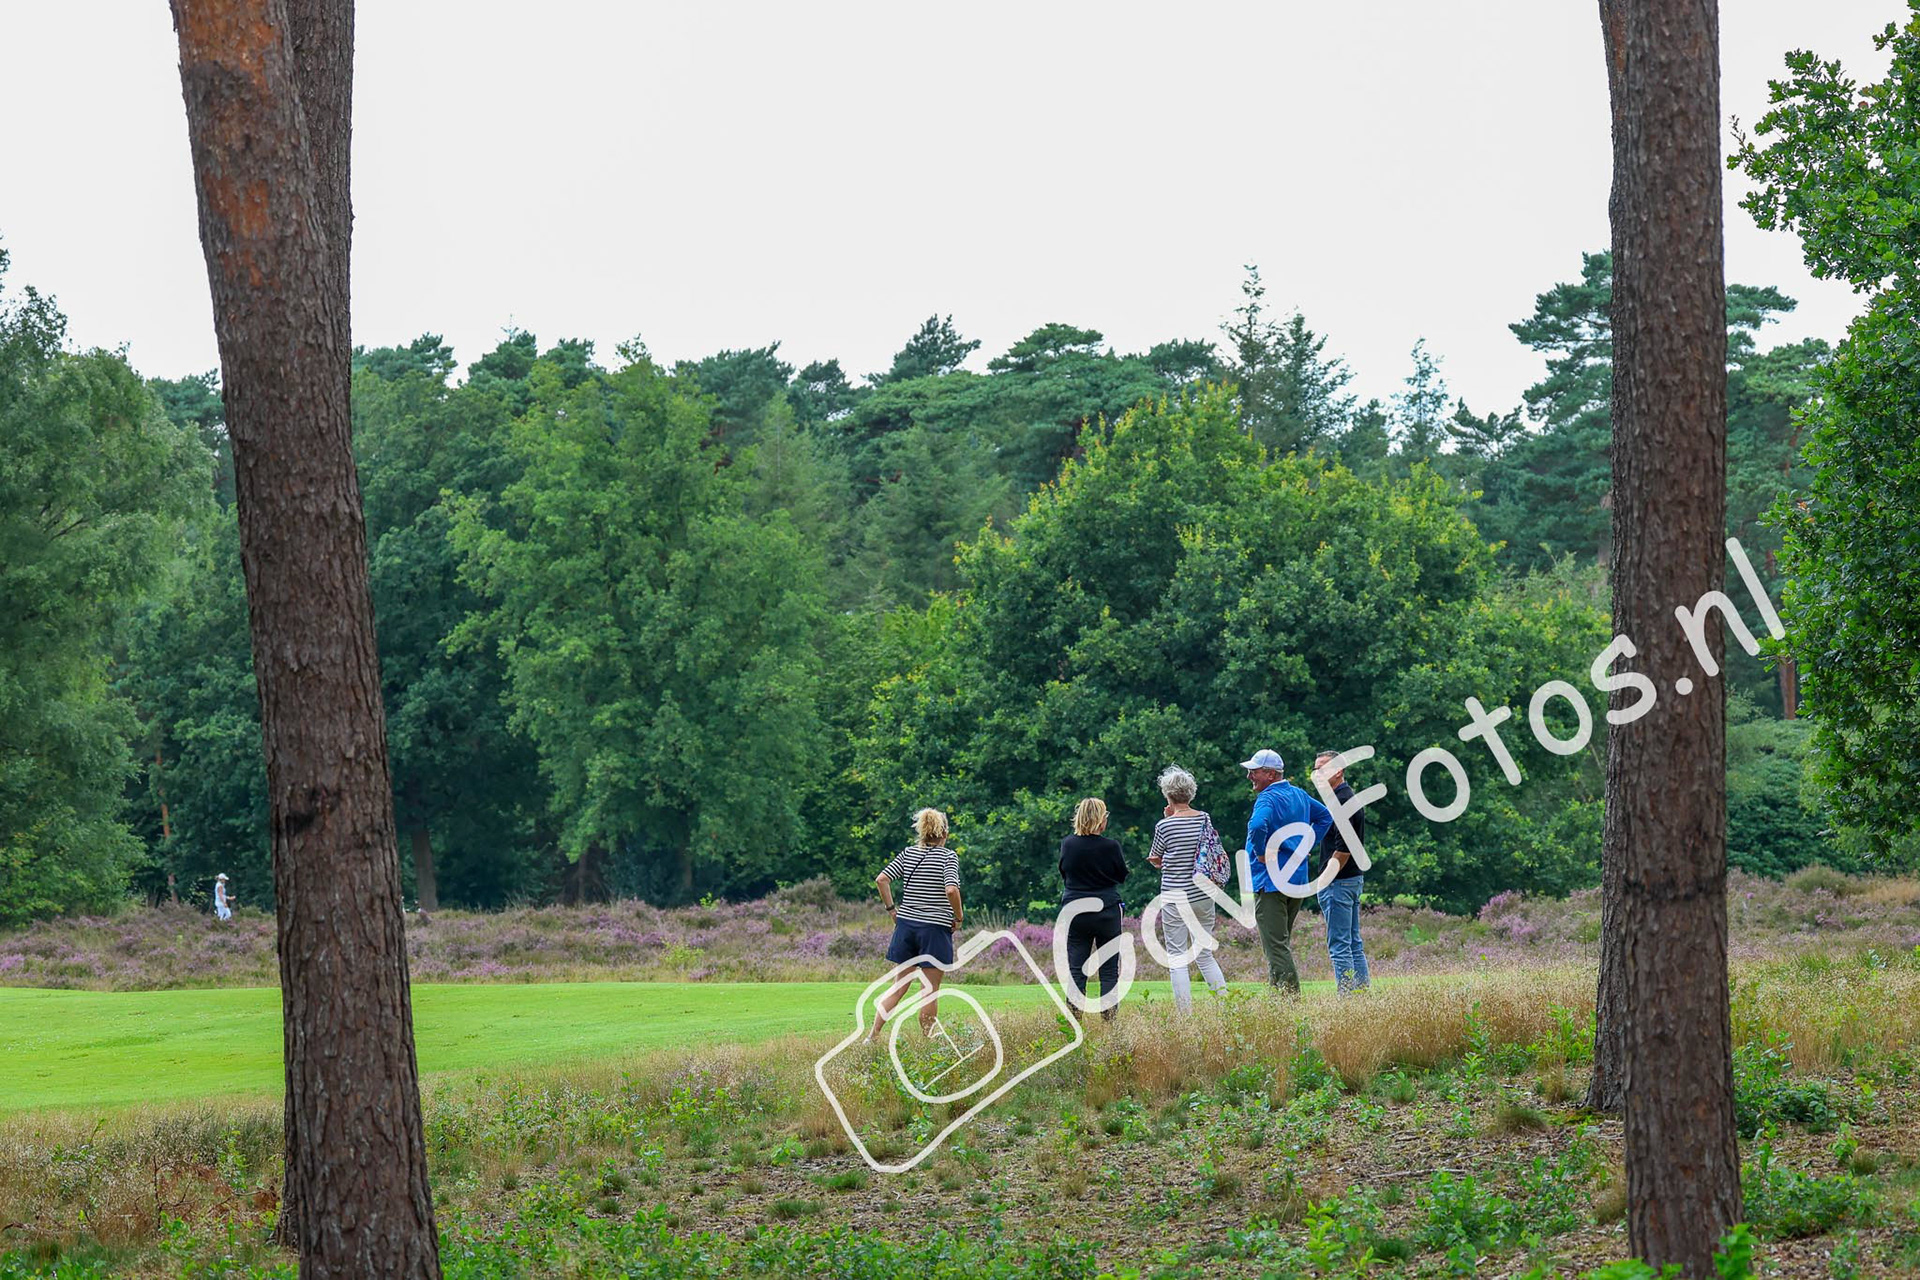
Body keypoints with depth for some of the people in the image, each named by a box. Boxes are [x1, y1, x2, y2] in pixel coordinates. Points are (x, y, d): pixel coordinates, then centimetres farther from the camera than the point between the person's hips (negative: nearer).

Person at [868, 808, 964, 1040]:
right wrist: (959, 918, -7)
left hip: (906, 923, 5)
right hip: (935, 928, -5)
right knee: (930, 990, 3)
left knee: (900, 985, 13)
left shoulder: (908, 853, 6)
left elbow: (881, 879, -1)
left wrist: (891, 908, 8)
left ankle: (873, 1034, 7)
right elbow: (951, 890, -21)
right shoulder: (948, 856, -8)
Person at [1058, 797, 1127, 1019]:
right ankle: (1109, 1017, 2)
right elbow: (1122, 876, 3)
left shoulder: (1067, 844, -3)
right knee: (1109, 970, 5)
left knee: (1076, 970, 4)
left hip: (1075, 912, 2)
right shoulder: (1110, 846, -11)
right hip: (1107, 911, -2)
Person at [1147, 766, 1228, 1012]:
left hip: (1175, 897, -5)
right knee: (1205, 955, 16)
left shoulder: (1164, 826, -11)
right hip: (1204, 896, 5)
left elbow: (1155, 860, 4)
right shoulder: (1205, 819, 1)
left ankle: (1185, 1013, -4)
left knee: (1177, 959, 0)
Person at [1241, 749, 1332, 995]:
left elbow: (1257, 826, -35)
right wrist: (1306, 844, 18)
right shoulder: (1299, 795, 13)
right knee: (1282, 943, 17)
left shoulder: (1268, 799, -15)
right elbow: (1325, 815, 27)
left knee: (1275, 945, -8)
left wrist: (1260, 854, -19)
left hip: (1270, 880, -9)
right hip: (1298, 879, 9)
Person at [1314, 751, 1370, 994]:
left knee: (1339, 947, -8)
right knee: (1354, 944, 12)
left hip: (1338, 882, -10)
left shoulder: (1339, 801, -15)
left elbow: (1343, 849, -21)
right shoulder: (1351, 798, 16)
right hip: (1354, 878, 10)